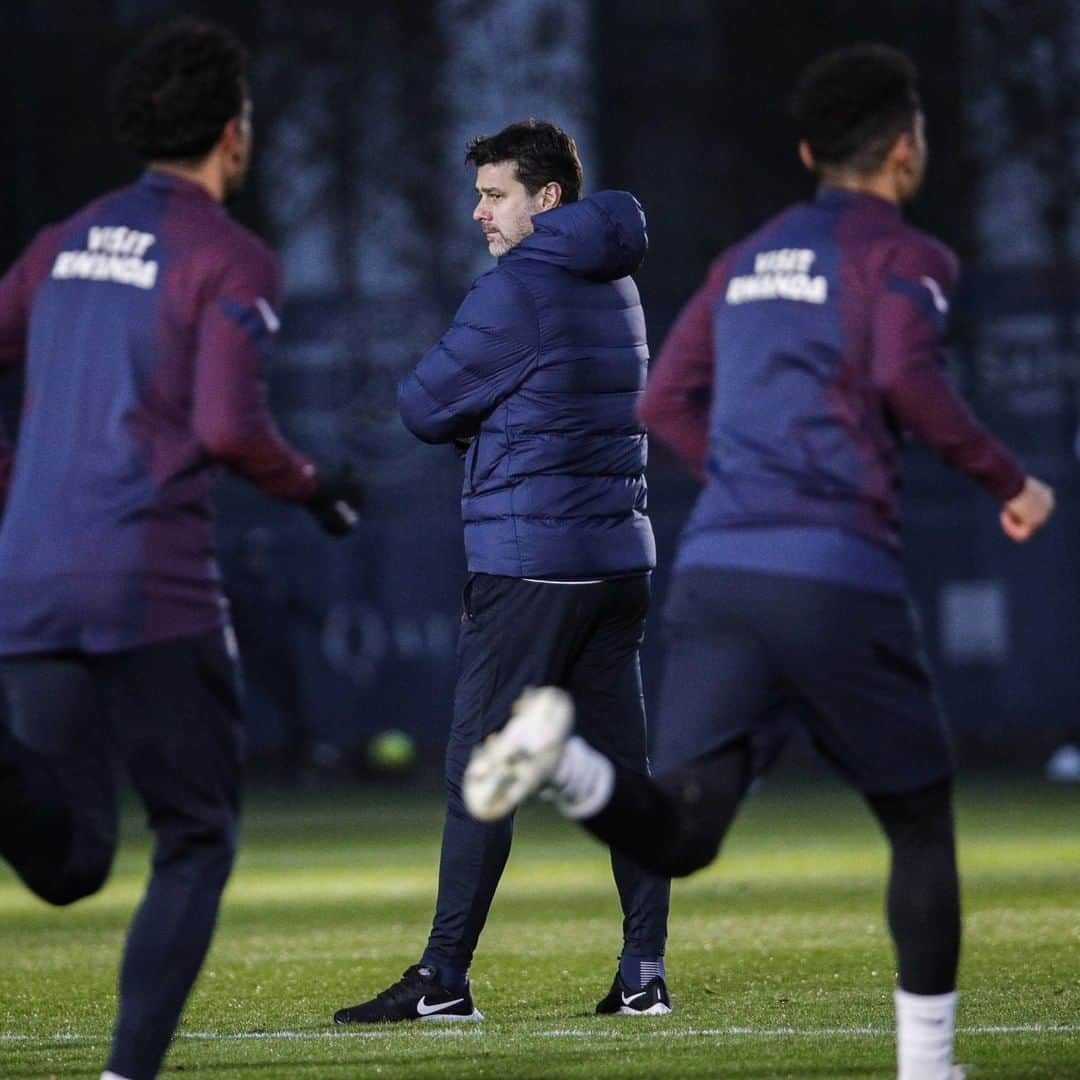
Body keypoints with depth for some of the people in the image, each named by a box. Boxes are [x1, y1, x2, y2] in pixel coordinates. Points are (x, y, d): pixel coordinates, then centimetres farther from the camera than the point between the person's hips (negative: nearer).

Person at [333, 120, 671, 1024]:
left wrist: (463, 419, 14)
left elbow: (425, 408, -6)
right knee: (624, 766, 7)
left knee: (478, 770, -6)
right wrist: (478, 422, 10)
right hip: (619, 556, 8)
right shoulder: (616, 288, 15)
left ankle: (444, 979, -7)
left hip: (526, 560, -8)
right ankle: (644, 974, 5)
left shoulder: (517, 289, -11)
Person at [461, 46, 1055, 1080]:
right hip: (838, 579, -5)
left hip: (715, 569, 5)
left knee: (678, 833, -5)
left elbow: (667, 403, 21)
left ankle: (559, 750, -34)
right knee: (921, 821, 13)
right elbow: (905, 377, -16)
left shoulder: (747, 259, 22)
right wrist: (1007, 481, -5)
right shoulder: (904, 256, 3)